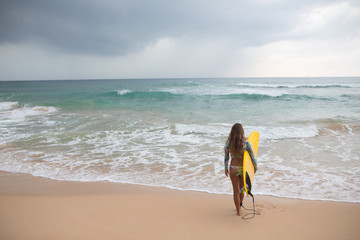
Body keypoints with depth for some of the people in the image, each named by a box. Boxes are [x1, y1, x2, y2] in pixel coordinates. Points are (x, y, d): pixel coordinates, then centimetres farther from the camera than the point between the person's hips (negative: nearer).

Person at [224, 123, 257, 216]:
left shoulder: (228, 144, -13)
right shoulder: (246, 144, -18)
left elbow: (226, 158, -3)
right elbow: (252, 157, -10)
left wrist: (226, 169, 13)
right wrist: (255, 166, 9)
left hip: (233, 169, 0)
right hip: (243, 168, 0)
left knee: (236, 190, 15)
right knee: (242, 188, 26)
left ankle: (238, 211, 24)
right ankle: (240, 205, 47)